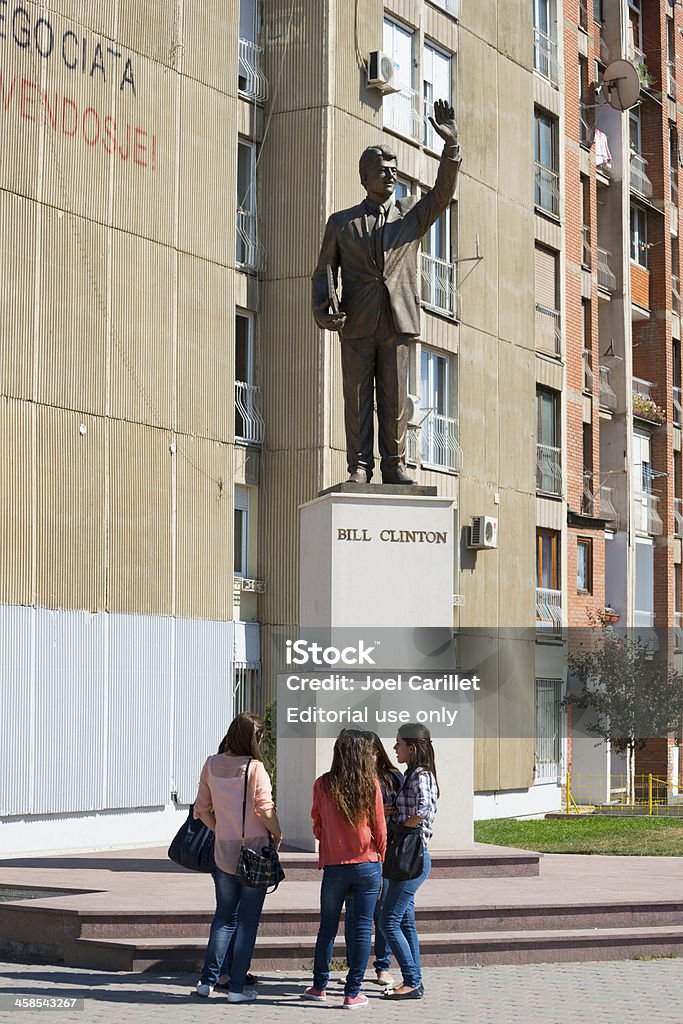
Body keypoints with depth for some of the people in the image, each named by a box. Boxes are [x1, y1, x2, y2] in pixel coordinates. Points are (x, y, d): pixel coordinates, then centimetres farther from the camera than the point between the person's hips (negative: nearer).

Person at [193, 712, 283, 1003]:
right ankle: (237, 987, 5)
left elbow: (202, 809, 6)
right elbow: (266, 809, -18)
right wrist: (278, 835, -2)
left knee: (224, 917, 17)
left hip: (223, 851, 4)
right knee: (247, 920, 5)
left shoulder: (212, 766, 1)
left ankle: (207, 980, 14)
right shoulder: (255, 768, -14)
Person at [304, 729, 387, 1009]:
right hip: (367, 865, -1)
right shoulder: (371, 785, -6)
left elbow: (317, 827, 5)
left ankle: (319, 986, 24)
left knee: (327, 927, 14)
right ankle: (353, 994, 4)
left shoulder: (323, 785, -5)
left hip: (334, 866, 1)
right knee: (363, 928, 4)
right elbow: (380, 829, 0)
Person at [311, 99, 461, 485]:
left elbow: (443, 193, 1)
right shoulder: (342, 222, 15)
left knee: (395, 398, 0)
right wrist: (324, 305, -8)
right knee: (357, 397, -1)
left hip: (398, 320, 0)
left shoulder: (413, 213, 17)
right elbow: (325, 269, 12)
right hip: (356, 323, 0)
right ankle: (360, 467, 1)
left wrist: (452, 146, -12)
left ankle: (395, 464, 4)